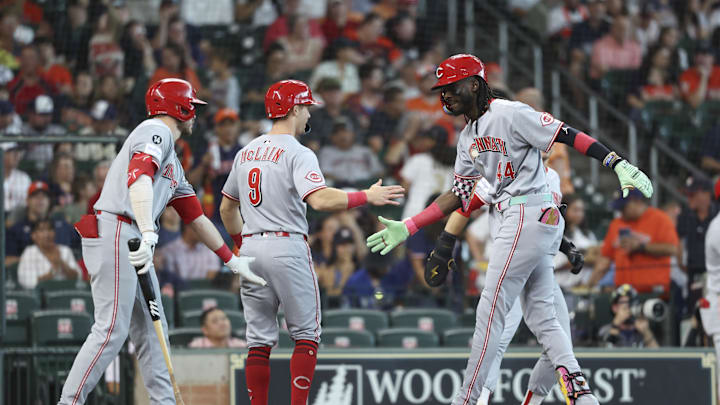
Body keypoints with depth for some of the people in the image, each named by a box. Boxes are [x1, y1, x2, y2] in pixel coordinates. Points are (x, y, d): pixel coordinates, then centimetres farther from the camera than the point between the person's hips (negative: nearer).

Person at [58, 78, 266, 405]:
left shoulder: (173, 164, 28)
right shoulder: (156, 132, -4)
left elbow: (196, 217, 33)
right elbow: (138, 176, -24)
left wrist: (232, 261, 34)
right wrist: (148, 234, -37)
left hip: (135, 243, 11)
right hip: (114, 234, -11)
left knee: (151, 330, 10)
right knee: (111, 331, -14)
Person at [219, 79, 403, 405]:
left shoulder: (246, 153, 14)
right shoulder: (297, 153, -9)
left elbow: (226, 209, 22)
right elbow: (320, 200, -25)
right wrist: (367, 197, -17)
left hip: (251, 247, 7)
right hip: (287, 247, -7)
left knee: (260, 340, 8)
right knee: (306, 335, 2)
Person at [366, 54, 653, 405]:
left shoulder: (509, 114, -11)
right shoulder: (468, 138, 17)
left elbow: (569, 136, -15)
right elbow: (459, 195, 18)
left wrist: (619, 164, -25)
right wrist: (407, 228, 13)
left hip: (527, 214, -9)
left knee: (490, 312, -6)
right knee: (541, 318, 6)